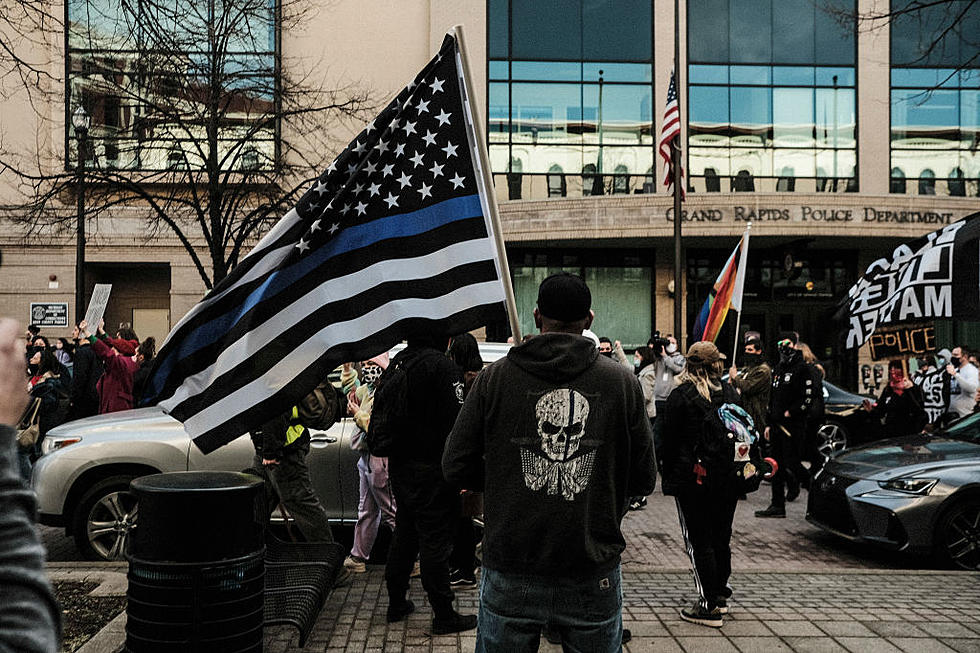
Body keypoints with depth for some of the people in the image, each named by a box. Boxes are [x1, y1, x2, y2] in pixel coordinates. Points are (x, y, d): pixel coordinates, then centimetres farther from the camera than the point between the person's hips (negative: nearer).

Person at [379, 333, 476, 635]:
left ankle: (396, 604, 30)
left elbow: (379, 414, 16)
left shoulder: (396, 363, 8)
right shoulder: (442, 366, -17)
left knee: (404, 534, 19)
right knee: (435, 542, 0)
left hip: (399, 466, 8)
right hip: (431, 471, -8)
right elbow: (456, 423, -21)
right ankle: (444, 616, 10)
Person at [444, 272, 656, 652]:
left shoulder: (495, 378, -5)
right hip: (594, 578, 0)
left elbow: (456, 468, -2)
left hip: (510, 576, 0)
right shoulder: (622, 382, -4)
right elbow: (643, 481, 0)